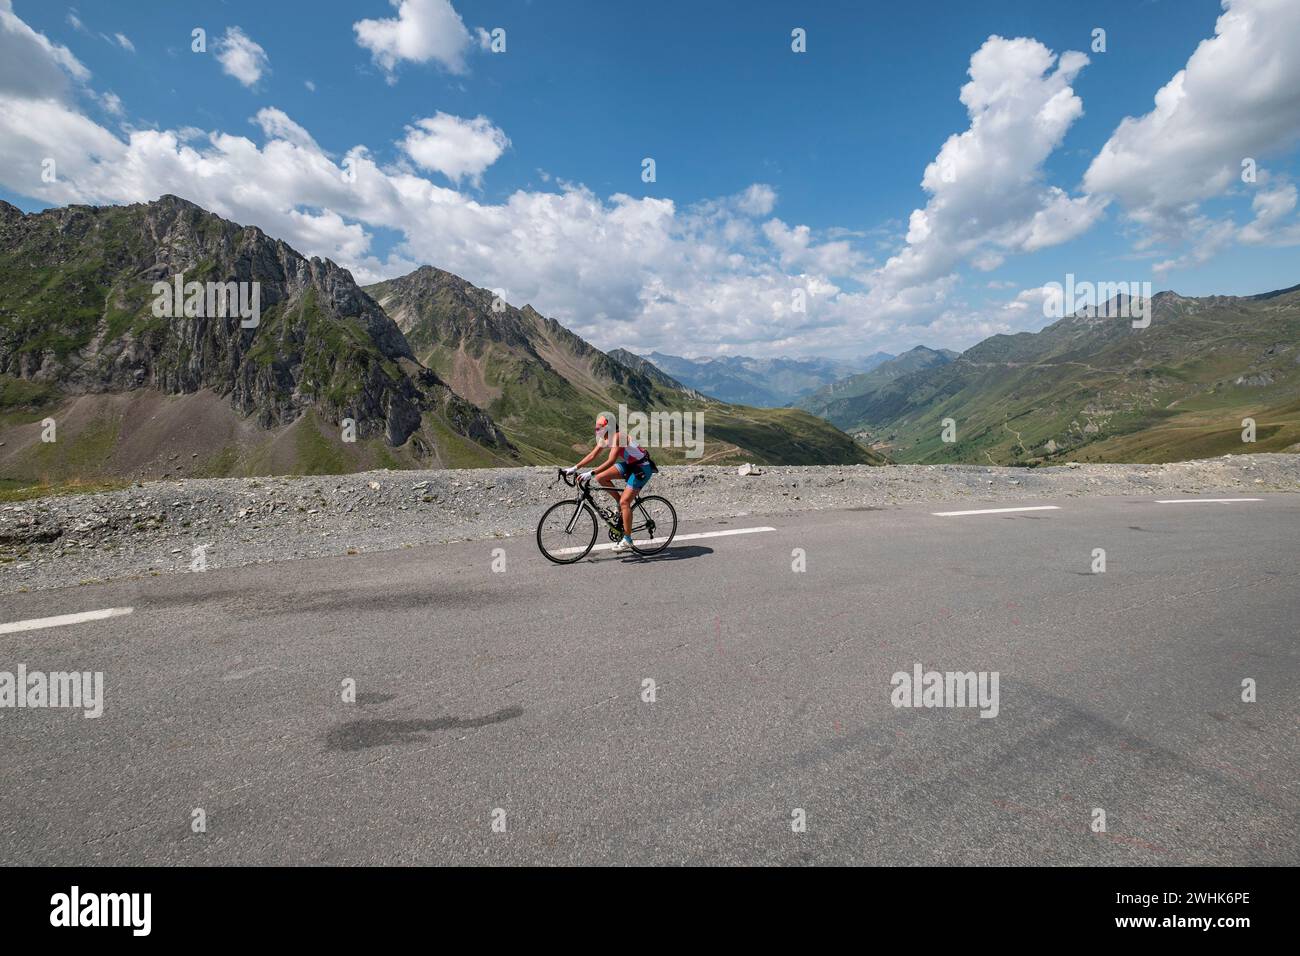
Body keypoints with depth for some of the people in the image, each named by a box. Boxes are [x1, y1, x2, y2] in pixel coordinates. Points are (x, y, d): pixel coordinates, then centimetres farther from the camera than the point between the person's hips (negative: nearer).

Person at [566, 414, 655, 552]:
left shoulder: (617, 437, -26)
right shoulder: (605, 437, 0)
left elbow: (611, 461, -35)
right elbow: (592, 455, 4)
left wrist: (591, 473, -40)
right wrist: (574, 468, -3)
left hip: (642, 468, -9)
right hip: (629, 464, 9)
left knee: (624, 502, -15)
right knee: (600, 478, -4)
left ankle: (627, 540, -6)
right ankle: (620, 502, 12)